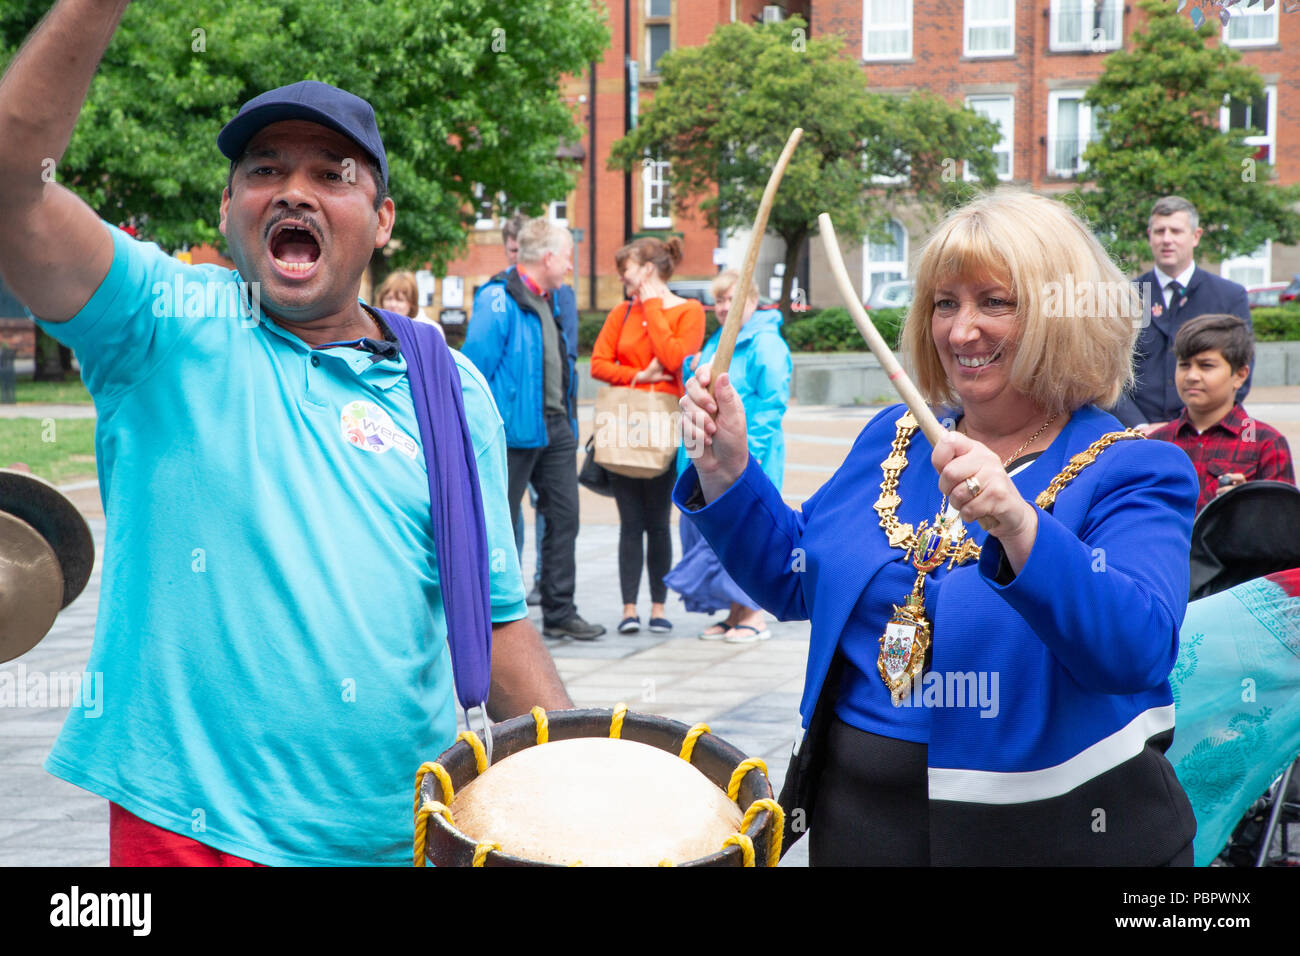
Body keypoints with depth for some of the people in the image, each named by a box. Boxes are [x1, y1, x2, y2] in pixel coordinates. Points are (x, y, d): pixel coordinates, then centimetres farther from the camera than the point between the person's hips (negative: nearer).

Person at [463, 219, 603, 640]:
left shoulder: (547, 301, 15)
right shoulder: (499, 299, -13)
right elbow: (476, 359, -16)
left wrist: (568, 424, 18)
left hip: (555, 426, 8)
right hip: (515, 429, -8)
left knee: (564, 516, 7)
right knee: (500, 526, 1)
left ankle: (559, 612, 14)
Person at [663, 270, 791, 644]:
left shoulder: (766, 344, -9)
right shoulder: (717, 342, 17)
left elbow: (771, 405, -13)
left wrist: (751, 452, -18)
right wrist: (693, 371, 4)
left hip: (747, 457, -8)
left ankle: (753, 616, 3)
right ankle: (733, 612, 17)